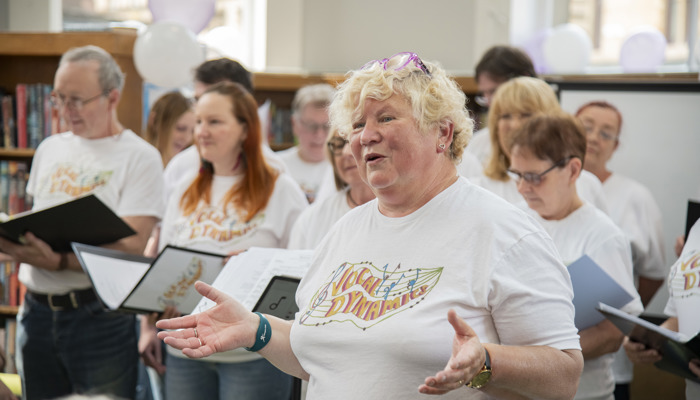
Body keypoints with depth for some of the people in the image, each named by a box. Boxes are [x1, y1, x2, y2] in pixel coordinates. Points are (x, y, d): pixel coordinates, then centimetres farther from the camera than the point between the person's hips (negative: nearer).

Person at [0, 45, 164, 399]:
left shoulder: (139, 157, -6)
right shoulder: (50, 149, 14)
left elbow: (131, 246, -15)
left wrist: (61, 262, -28)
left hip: (99, 314, -5)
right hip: (37, 312, 5)